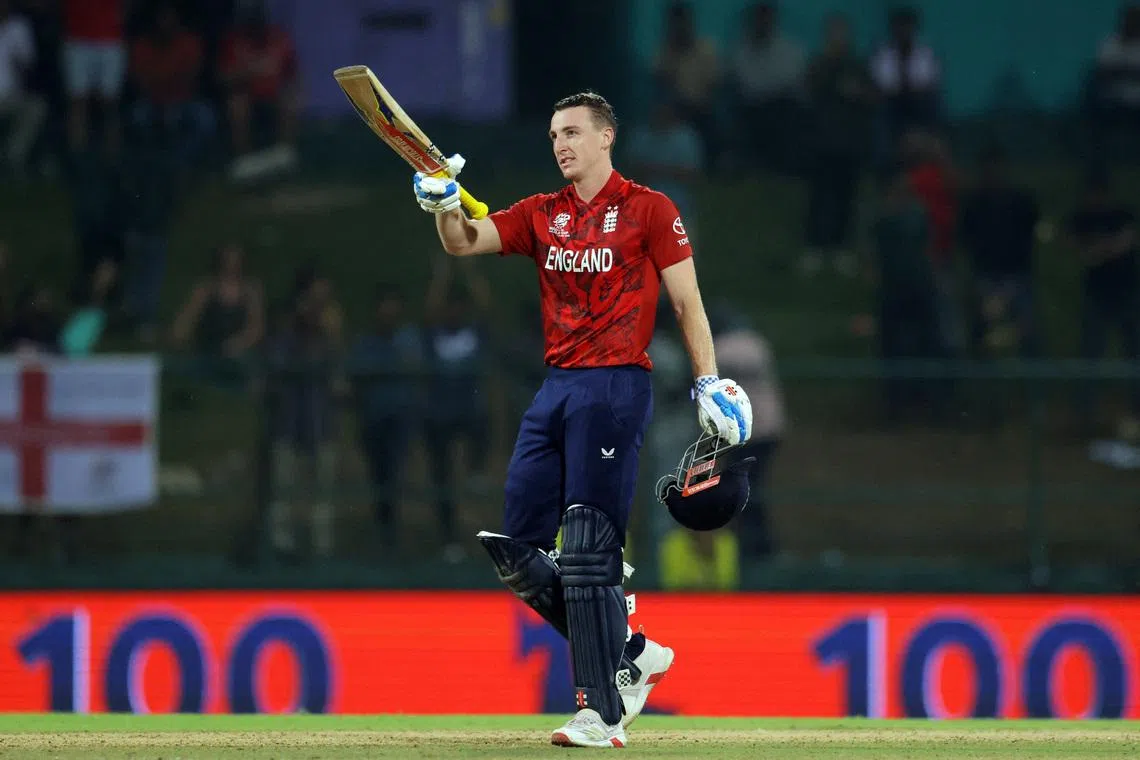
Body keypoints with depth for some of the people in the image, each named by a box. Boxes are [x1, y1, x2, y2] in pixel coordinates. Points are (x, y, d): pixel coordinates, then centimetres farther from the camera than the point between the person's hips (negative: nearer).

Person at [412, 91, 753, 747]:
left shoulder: (648, 210, 0)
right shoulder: (542, 215, 15)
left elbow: (687, 300, -1)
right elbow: (464, 243, 5)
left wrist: (709, 381, -8)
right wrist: (446, 203, -16)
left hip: (617, 389, -7)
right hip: (556, 390, 7)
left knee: (589, 555, -13)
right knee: (518, 551, 4)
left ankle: (604, 714, -11)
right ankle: (630, 654, 17)